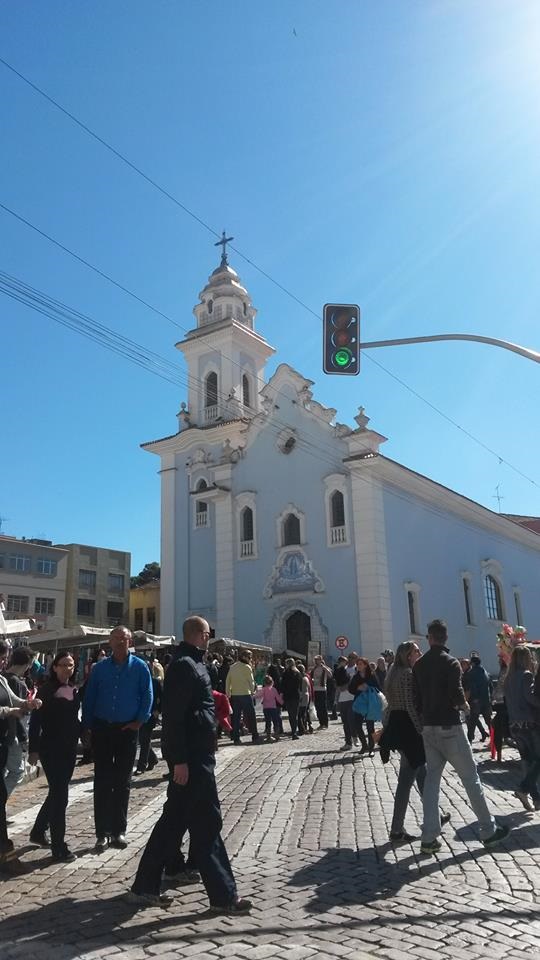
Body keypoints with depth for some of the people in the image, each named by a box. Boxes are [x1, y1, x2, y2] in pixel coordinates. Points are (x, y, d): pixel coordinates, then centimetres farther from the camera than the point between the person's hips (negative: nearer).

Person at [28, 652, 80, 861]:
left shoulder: (74, 690, 8)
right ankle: (59, 848, 2)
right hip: (51, 748, -7)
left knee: (57, 792, 17)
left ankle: (38, 832, 37)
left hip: (69, 748, 7)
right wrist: (33, 749, -15)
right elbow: (36, 720, -12)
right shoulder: (47, 690, -10)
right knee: (60, 795, -6)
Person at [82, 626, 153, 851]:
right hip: (102, 729, 1)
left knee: (123, 781, 8)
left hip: (127, 729, -1)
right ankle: (102, 833, 11)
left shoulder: (139, 667, -2)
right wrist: (88, 726, 1)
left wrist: (139, 721, -10)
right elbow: (89, 697, 5)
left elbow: (147, 696, -2)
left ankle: (119, 831, 19)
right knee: (102, 781, 3)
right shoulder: (100, 668, 2)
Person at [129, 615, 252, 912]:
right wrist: (179, 760, -24)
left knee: (174, 820, 15)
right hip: (191, 757, -10)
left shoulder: (190, 663, 14)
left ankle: (145, 887, 24)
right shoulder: (185, 665, -17)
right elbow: (174, 715, -23)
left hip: (195, 754, 10)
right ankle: (223, 895, 9)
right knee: (206, 822, -1)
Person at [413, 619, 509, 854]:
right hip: (449, 726, -5)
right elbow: (457, 694, -20)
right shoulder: (450, 663, -12)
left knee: (431, 779, 9)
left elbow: (416, 697, 5)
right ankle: (488, 830, 17)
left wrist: (426, 713, 15)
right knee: (470, 777, 7)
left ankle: (429, 838, 8)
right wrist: (464, 705, 0)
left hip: (428, 727, 5)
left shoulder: (419, 665, 4)